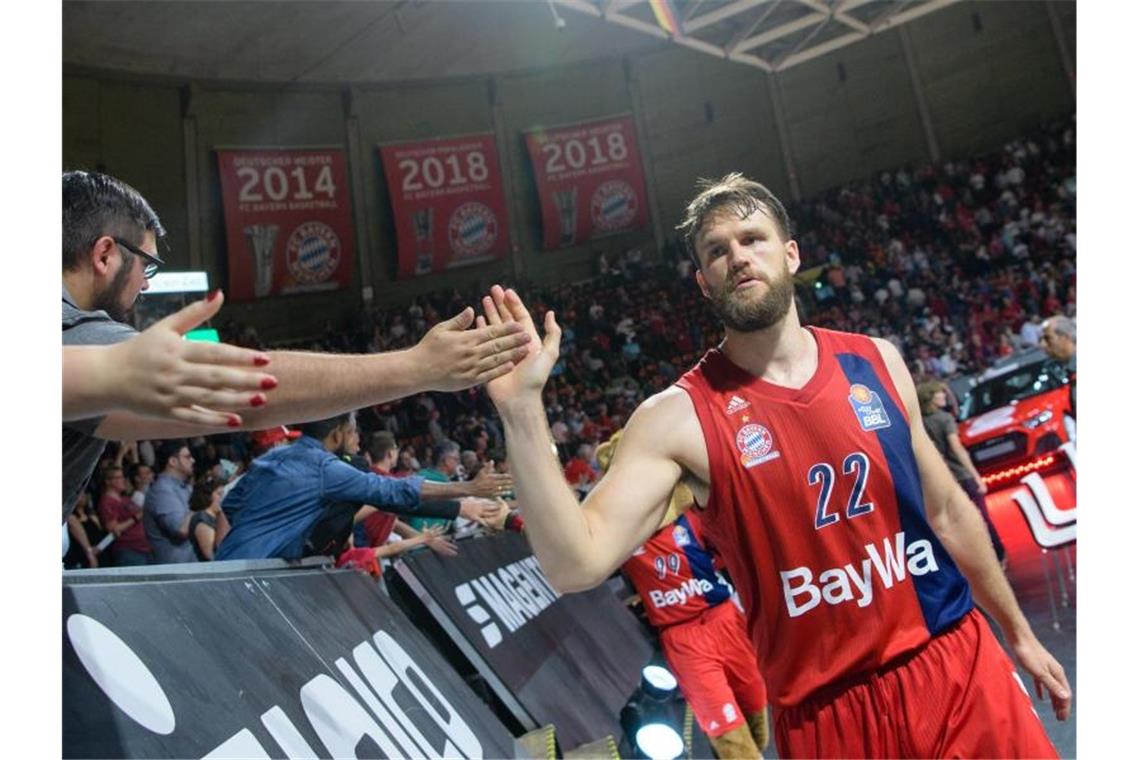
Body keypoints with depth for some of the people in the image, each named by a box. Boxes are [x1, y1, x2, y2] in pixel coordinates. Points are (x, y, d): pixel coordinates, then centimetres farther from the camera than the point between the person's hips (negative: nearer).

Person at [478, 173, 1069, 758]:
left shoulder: (876, 361, 1)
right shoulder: (679, 417, -13)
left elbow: (946, 509, 11)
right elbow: (576, 565, -23)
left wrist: (1018, 632, 17)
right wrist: (521, 408, -32)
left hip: (958, 663, 4)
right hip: (829, 710, -3)